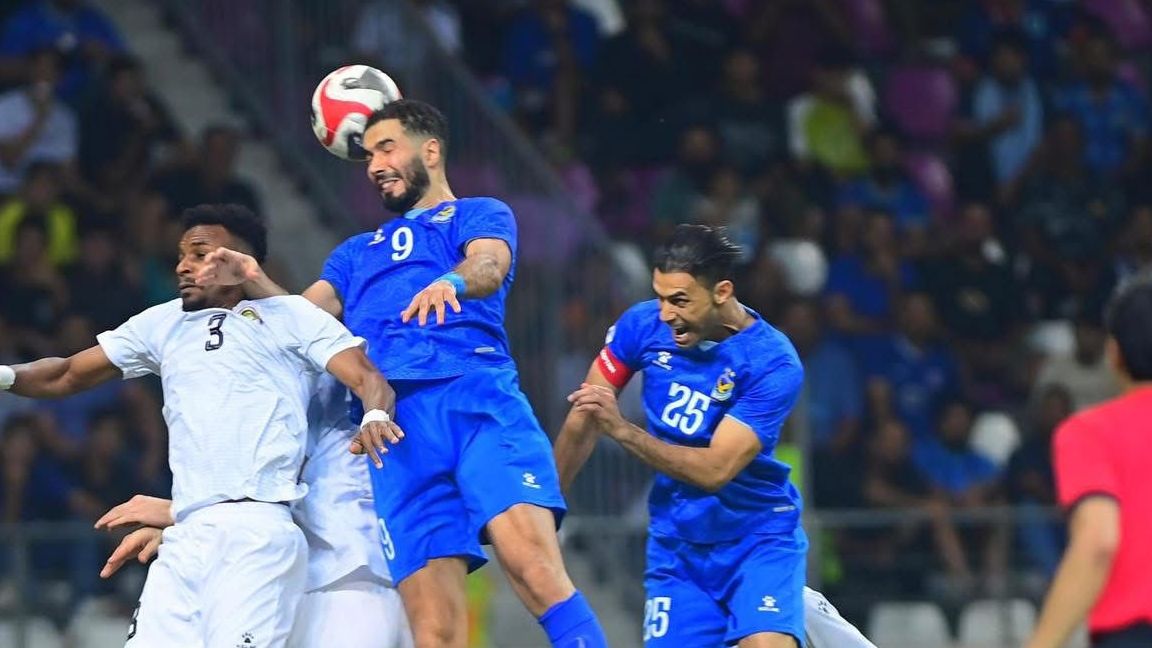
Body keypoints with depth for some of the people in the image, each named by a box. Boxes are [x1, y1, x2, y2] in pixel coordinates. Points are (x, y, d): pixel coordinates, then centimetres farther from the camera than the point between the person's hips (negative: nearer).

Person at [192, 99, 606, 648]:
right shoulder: (358, 252, 34)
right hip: (397, 423, 4)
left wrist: (452, 282, -29)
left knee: (533, 568, -27)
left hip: (479, 402, -4)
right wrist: (254, 282, -3)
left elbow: (489, 266, -5)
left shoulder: (480, 215, 18)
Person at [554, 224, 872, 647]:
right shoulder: (643, 325, -9)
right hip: (676, 541, 5)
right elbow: (584, 418, 4)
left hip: (758, 537, -5)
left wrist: (621, 431, -31)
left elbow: (714, 470, -25)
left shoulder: (773, 365, -21)